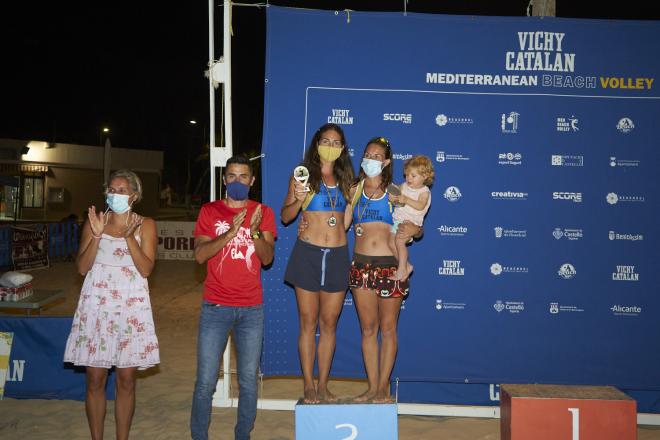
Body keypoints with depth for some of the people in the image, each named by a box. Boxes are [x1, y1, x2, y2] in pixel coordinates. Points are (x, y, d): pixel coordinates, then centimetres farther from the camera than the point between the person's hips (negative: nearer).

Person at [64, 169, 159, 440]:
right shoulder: (94, 221, 8)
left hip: (131, 307, -1)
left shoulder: (145, 225, 4)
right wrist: (97, 235, -12)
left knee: (126, 380, 3)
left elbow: (146, 269, -7)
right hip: (96, 306, 1)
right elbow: (82, 267, 0)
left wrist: (129, 236, -16)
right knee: (95, 379, 4)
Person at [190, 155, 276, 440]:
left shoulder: (263, 213, 8)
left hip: (251, 309, 1)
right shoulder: (209, 211, 6)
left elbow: (267, 258, -1)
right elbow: (200, 255, -6)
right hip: (215, 307, -1)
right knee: (205, 382, -1)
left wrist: (255, 232, -19)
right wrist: (230, 232, -17)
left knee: (248, 381, 3)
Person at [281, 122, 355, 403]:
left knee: (329, 323, 8)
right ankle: (308, 385, 14)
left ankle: (323, 385, 18)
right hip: (308, 253, -3)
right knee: (308, 322, 3)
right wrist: (299, 199, -18)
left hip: (338, 255, 3)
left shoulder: (344, 180, 11)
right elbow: (285, 216, 0)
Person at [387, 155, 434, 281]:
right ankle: (406, 266, 11)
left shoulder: (424, 191, -6)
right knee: (391, 242, -1)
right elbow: (398, 202, 11)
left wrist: (406, 200, -30)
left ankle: (402, 269, -13)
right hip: (398, 219, 7)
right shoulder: (404, 186, 12)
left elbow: (420, 206, -21)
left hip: (411, 221, -7)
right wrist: (393, 199, -13)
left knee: (399, 241, -23)